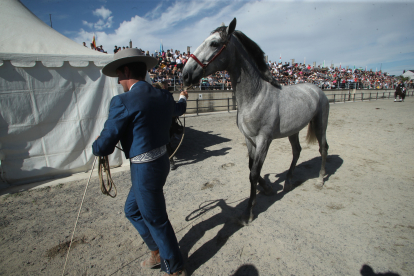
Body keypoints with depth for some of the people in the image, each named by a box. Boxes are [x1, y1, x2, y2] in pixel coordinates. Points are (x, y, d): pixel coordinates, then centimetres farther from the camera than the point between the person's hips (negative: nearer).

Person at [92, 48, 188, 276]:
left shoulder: (122, 102, -21)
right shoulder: (163, 97, 2)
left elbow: (104, 147, -17)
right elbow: (179, 109, 27)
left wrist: (96, 145, 8)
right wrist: (183, 98, 50)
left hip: (144, 171, -8)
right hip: (160, 162, 8)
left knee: (155, 220, 13)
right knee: (132, 210, 26)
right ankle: (158, 252, 44)